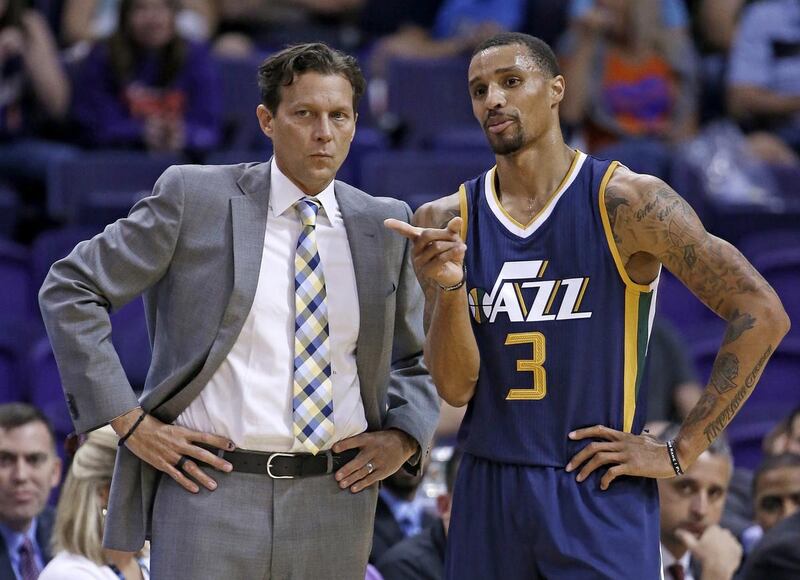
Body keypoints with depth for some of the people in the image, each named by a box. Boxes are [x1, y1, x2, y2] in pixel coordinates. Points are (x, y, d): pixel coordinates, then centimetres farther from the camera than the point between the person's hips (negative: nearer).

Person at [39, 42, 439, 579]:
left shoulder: (383, 224, 9)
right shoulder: (195, 197, -1)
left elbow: (414, 358, 22)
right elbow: (70, 291, 2)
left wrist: (404, 437, 2)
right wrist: (127, 419, -5)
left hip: (335, 501, 3)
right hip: (211, 490, -3)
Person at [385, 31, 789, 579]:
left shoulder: (627, 202, -8)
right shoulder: (445, 222, 3)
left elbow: (762, 315, -10)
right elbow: (456, 387, -1)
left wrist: (681, 452, -9)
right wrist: (449, 286, -19)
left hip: (602, 495, -3)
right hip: (488, 495, 4)